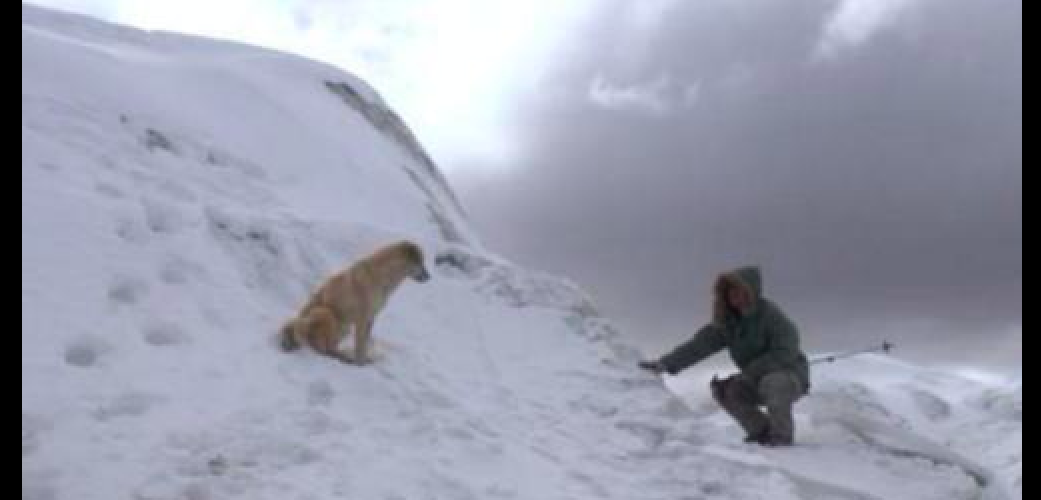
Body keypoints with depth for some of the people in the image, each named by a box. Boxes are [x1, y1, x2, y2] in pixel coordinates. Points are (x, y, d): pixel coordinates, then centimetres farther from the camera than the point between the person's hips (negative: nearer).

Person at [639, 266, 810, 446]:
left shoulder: (770, 315, -20)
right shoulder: (727, 322, -4)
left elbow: (785, 353, -25)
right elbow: (699, 345, -12)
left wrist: (749, 372, -29)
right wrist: (665, 364, -24)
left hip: (792, 377, -6)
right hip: (758, 380, 6)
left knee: (772, 383, -36)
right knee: (723, 390, -13)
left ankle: (782, 436, -14)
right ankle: (762, 432, 0)